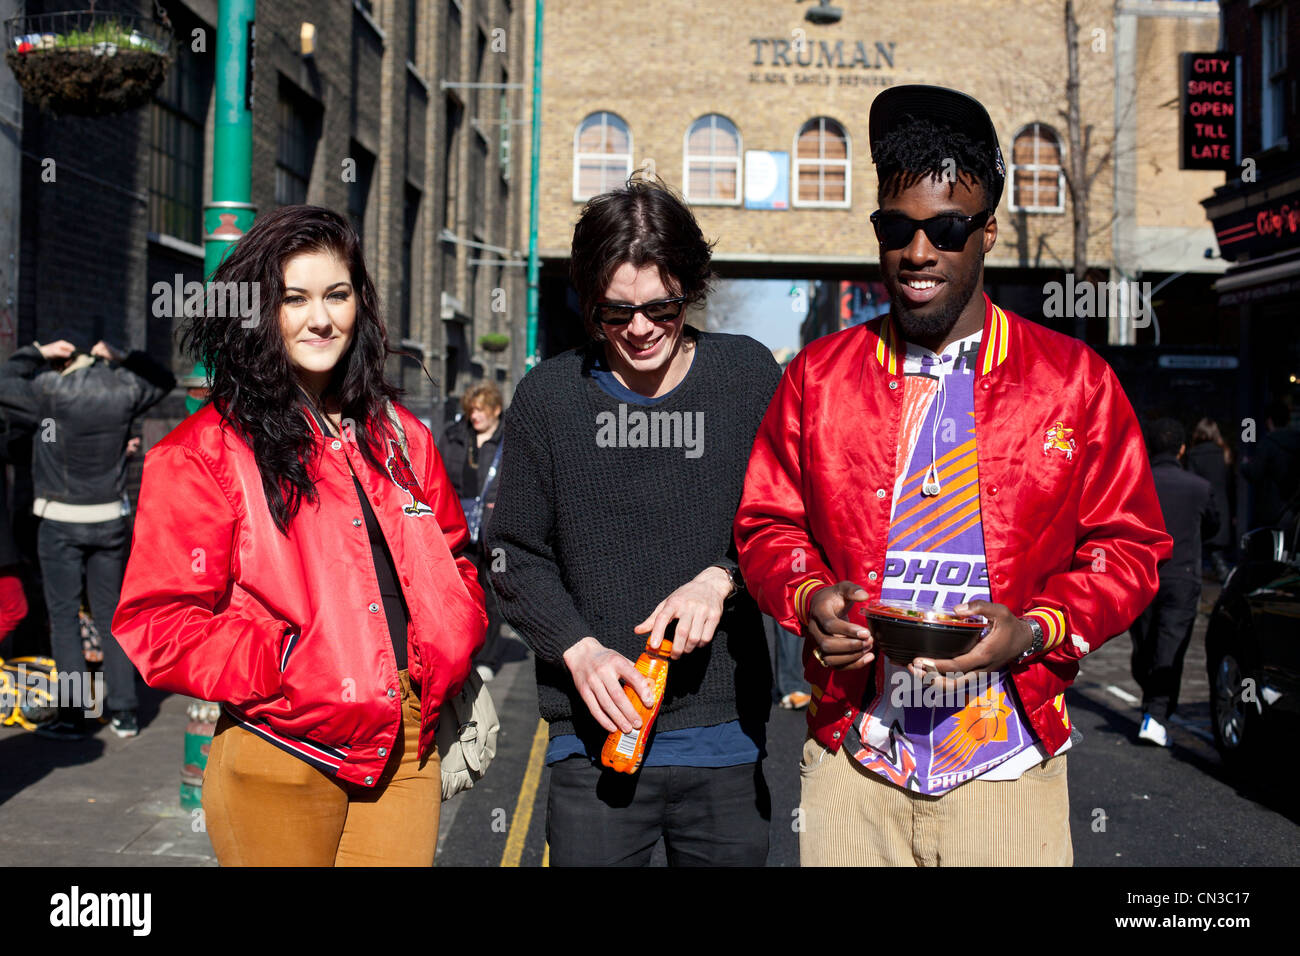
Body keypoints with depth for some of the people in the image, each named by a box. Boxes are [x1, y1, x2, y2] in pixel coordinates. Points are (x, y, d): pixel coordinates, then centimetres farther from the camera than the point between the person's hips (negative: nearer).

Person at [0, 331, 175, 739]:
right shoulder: (121, 391, -1)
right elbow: (164, 380, 16)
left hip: (61, 523, -4)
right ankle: (125, 713, 13)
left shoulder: (52, 392, -13)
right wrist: (122, 358, 9)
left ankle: (73, 715, 5)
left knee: (64, 619, 4)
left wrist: (37, 351, 2)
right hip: (111, 521, 4)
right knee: (110, 616, 11)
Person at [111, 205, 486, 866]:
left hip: (406, 754, 4)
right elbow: (157, 625, -9)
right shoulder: (203, 453, -6)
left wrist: (449, 653, 1)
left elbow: (451, 561, 19)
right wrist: (291, 675, -19)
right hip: (283, 765, -4)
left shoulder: (397, 435, 11)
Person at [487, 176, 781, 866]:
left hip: (725, 738, 1)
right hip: (595, 737, -1)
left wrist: (721, 578, -13)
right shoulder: (548, 396, -1)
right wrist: (580, 649, -12)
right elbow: (516, 555, 2)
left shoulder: (748, 376, 1)